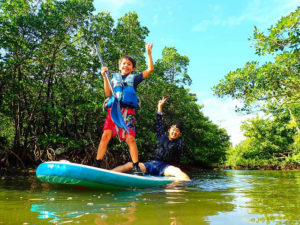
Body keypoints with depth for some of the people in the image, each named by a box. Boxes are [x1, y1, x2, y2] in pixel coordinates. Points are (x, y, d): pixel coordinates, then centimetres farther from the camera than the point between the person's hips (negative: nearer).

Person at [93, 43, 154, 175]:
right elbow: (108, 94, 8)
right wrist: (105, 77, 2)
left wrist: (149, 53, 8)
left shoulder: (134, 79, 19)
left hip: (128, 111, -1)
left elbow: (150, 69, 12)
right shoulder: (114, 78, 22)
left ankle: (136, 167, -1)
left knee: (130, 138, -10)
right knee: (105, 135, -9)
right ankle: (97, 164, -1)